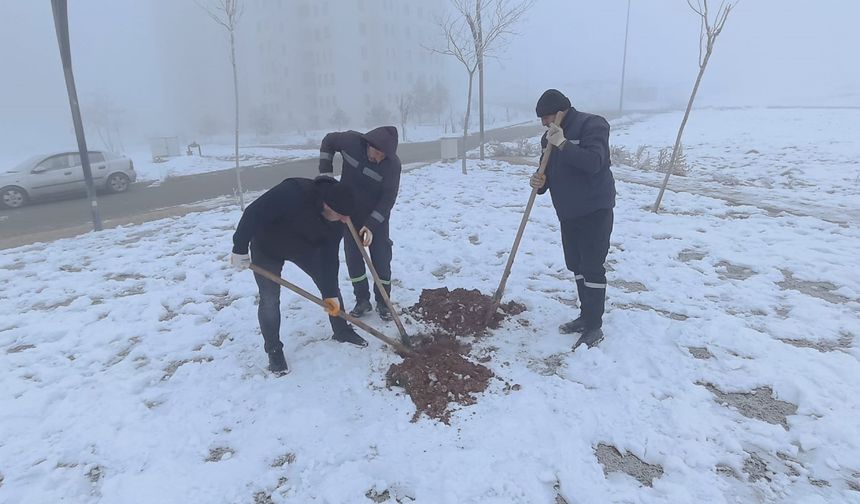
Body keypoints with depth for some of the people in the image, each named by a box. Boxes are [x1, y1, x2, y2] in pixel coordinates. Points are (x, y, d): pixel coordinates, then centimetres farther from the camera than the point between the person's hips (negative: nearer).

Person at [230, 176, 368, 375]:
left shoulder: (337, 218, -22)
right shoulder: (292, 193, -42)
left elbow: (329, 255, -15)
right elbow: (253, 214, -34)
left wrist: (331, 293, -16)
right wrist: (240, 249, -26)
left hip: (303, 246, 5)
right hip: (267, 247, -5)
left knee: (329, 283, 5)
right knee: (269, 299, -5)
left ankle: (342, 331, 24)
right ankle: (274, 350, 15)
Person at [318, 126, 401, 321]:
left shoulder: (392, 163, -25)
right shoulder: (351, 140, -19)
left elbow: (388, 198, -22)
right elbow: (328, 141, 1)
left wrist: (371, 224, -28)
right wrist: (326, 173, -7)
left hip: (377, 217, -2)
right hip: (349, 213, 3)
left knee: (381, 259, 0)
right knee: (353, 257, 6)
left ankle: (382, 302, 17)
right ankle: (362, 300, 20)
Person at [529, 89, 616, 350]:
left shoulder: (591, 125, -13)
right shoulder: (550, 136, 11)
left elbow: (593, 162, -26)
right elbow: (550, 170, 12)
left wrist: (563, 144, -30)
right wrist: (540, 181, -10)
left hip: (595, 211, -8)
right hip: (568, 213, 8)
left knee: (593, 268, -5)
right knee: (577, 266, 14)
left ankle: (594, 327, 4)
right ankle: (585, 316, 28)